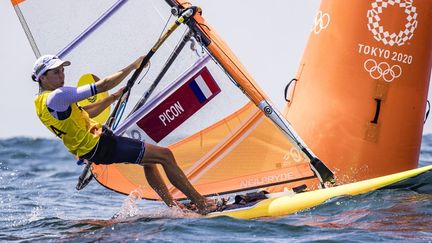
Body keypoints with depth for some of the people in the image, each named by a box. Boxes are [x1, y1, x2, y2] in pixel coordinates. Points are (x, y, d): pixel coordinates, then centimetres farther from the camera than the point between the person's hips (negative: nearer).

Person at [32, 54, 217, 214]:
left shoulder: (42, 101, 11)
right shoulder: (56, 96, -21)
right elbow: (101, 86, -21)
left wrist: (114, 97, 21)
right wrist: (133, 66, -13)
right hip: (99, 147, -11)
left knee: (149, 160, 26)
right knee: (165, 155, -8)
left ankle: (173, 207, 25)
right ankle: (201, 203, -2)